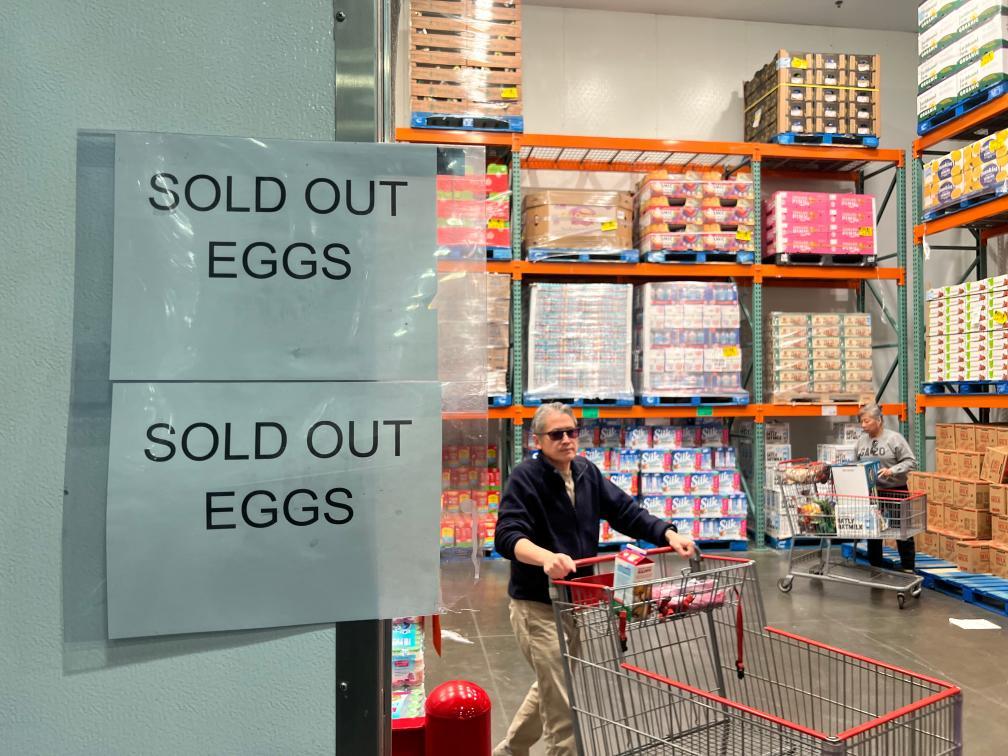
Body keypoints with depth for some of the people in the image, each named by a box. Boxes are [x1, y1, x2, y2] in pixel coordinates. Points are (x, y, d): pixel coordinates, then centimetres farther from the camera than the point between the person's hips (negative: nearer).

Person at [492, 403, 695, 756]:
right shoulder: (525, 477, -18)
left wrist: (668, 534, -18)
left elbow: (626, 511, -2)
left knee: (551, 687, 25)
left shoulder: (587, 473, 2)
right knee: (564, 703, -2)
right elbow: (508, 536, -29)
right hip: (538, 605, -8)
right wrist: (546, 557, -48)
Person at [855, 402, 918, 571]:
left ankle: (908, 572, 20)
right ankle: (875, 571, 25)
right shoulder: (861, 441, 4)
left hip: (895, 492, -4)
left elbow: (911, 462, -12)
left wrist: (892, 471, -24)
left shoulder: (894, 438, -10)